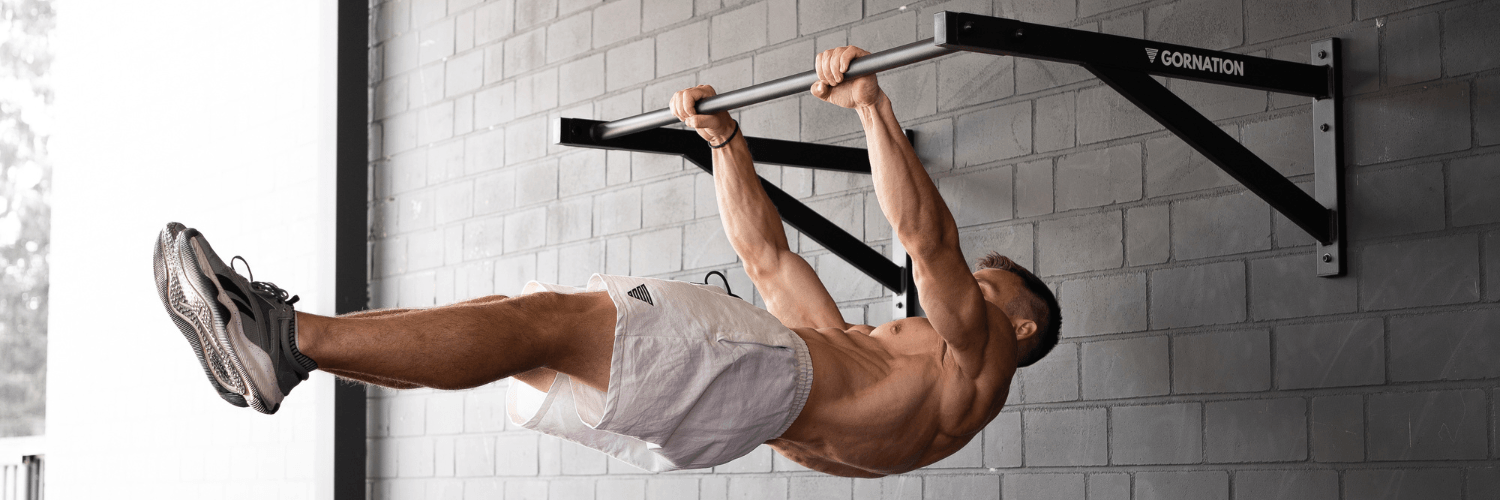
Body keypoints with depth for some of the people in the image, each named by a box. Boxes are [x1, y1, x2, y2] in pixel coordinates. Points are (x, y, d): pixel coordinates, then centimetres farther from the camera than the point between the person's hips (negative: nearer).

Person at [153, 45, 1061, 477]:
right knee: (510, 317, -9)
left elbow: (931, 240, -1)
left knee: (548, 319, -25)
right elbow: (764, 252, 38)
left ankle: (293, 340, -33)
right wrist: (723, 140, 34)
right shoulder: (855, 343, 39)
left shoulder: (978, 362, 15)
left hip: (770, 377, -8)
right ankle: (277, 346, -17)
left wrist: (874, 107, -8)